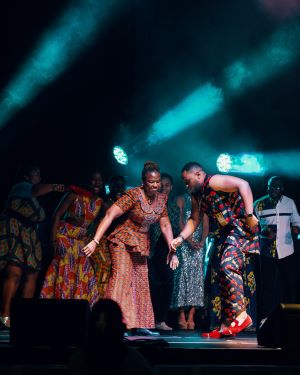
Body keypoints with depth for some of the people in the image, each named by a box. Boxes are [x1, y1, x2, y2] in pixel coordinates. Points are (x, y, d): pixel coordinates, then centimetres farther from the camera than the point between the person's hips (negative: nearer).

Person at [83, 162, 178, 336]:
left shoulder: (161, 199, 0)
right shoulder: (134, 195, -21)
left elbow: (165, 225, 6)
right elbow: (110, 215, -27)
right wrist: (95, 241, -34)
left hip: (141, 244, 7)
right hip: (123, 241, -7)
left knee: (142, 281, 9)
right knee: (121, 276, -19)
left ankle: (141, 325, 17)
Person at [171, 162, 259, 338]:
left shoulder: (213, 181, -15)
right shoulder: (196, 196, 14)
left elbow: (243, 184, -27)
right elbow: (194, 220, 22)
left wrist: (249, 214, -31)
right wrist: (181, 238, 6)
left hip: (242, 226, -10)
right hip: (226, 231, 10)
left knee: (228, 265, -26)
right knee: (223, 275, 7)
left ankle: (241, 314, -22)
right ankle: (227, 325, 10)